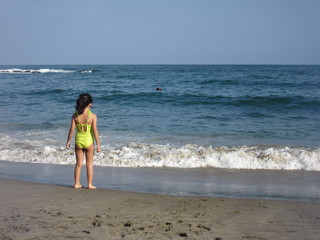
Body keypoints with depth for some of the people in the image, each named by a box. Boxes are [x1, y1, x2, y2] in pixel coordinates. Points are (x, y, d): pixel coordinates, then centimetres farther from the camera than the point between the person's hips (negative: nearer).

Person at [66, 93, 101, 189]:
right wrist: (98, 144, -8)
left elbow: (72, 129, -5)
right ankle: (90, 184, 14)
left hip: (78, 141, 2)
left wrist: (68, 141, 6)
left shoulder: (75, 115, -6)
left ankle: (77, 183, 18)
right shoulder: (93, 116, -13)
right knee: (89, 164, 10)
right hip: (89, 141, -2)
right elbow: (95, 131, -14)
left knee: (79, 164, 14)